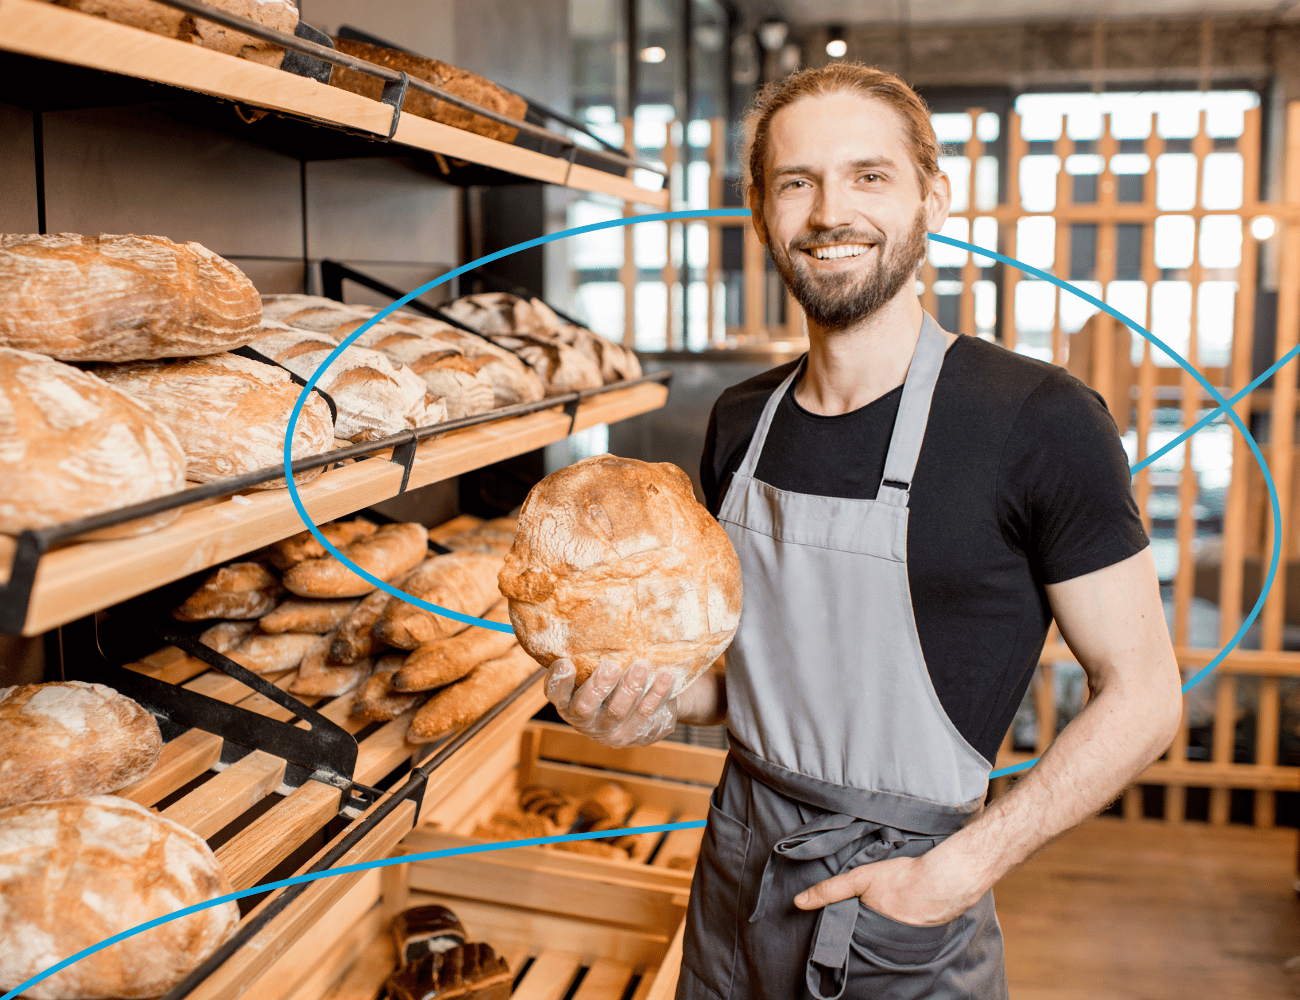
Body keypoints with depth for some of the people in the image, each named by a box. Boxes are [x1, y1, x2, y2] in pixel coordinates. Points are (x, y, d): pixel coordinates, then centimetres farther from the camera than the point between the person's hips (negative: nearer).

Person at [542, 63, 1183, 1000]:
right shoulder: (741, 423, 0)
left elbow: (1141, 695, -12)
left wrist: (961, 870, -17)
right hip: (735, 879, 5)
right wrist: (661, 704, -9)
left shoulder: (1043, 421, -17)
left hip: (906, 917, -5)